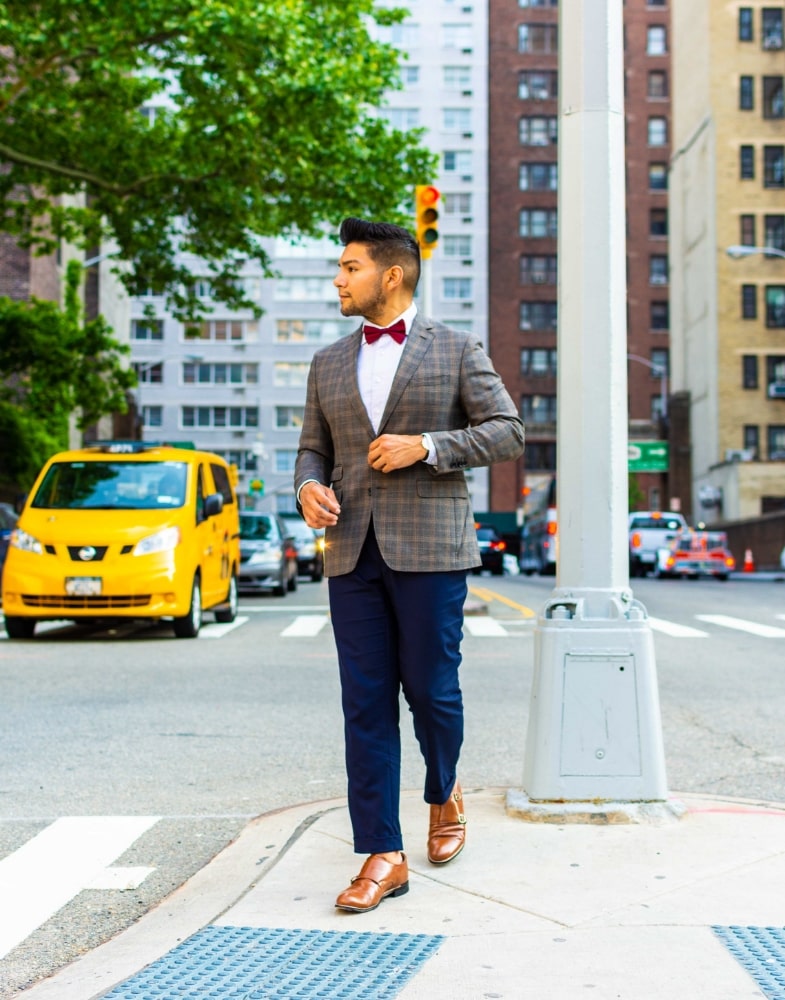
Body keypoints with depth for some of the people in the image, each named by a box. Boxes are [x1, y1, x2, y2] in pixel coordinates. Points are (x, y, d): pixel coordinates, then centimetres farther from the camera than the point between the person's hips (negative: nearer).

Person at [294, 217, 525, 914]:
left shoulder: (458, 351, 4)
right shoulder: (329, 364, 16)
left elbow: (508, 432, -1)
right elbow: (313, 449, 19)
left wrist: (424, 446, -13)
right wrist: (309, 486, -4)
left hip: (430, 549, -3)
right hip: (353, 552, 4)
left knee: (431, 690, 1)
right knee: (366, 704, 0)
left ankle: (445, 792, 33)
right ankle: (382, 856, 4)